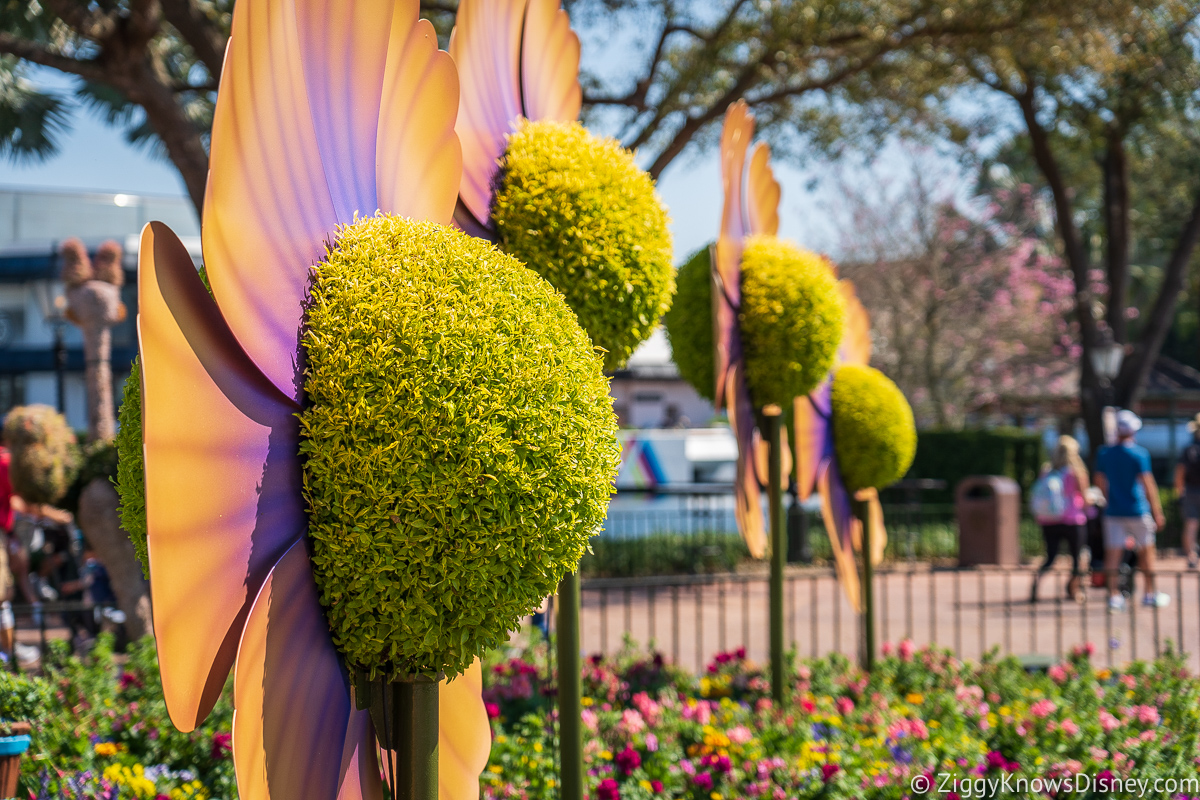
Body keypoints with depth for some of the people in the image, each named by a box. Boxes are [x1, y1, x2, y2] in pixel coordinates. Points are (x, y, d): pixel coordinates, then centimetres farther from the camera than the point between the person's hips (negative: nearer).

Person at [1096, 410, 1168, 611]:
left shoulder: (1104, 454, 2)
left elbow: (1100, 482, 11)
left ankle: (1113, 595, -3)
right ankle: (1150, 593, 21)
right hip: (1137, 511, -3)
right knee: (1146, 551, 12)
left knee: (1113, 553, 1)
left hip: (1114, 511, 3)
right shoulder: (1140, 454, -11)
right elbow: (1148, 485, -11)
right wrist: (1157, 513, -6)